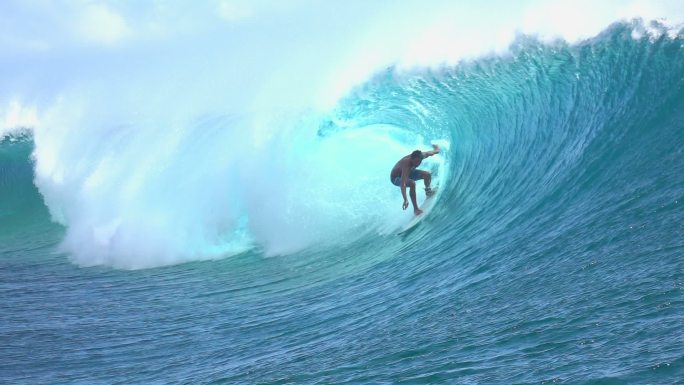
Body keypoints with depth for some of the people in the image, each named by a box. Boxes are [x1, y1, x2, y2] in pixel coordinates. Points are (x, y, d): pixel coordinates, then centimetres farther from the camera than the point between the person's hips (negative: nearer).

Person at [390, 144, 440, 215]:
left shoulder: (419, 157, -24)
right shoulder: (407, 164, -43)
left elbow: (428, 153, 0)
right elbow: (403, 183, -52)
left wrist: (436, 150, 23)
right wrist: (405, 200, -62)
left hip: (407, 173, 7)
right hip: (396, 178, -7)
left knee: (427, 175, 5)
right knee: (412, 184, -34)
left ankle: (427, 190, 39)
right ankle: (415, 209, -23)